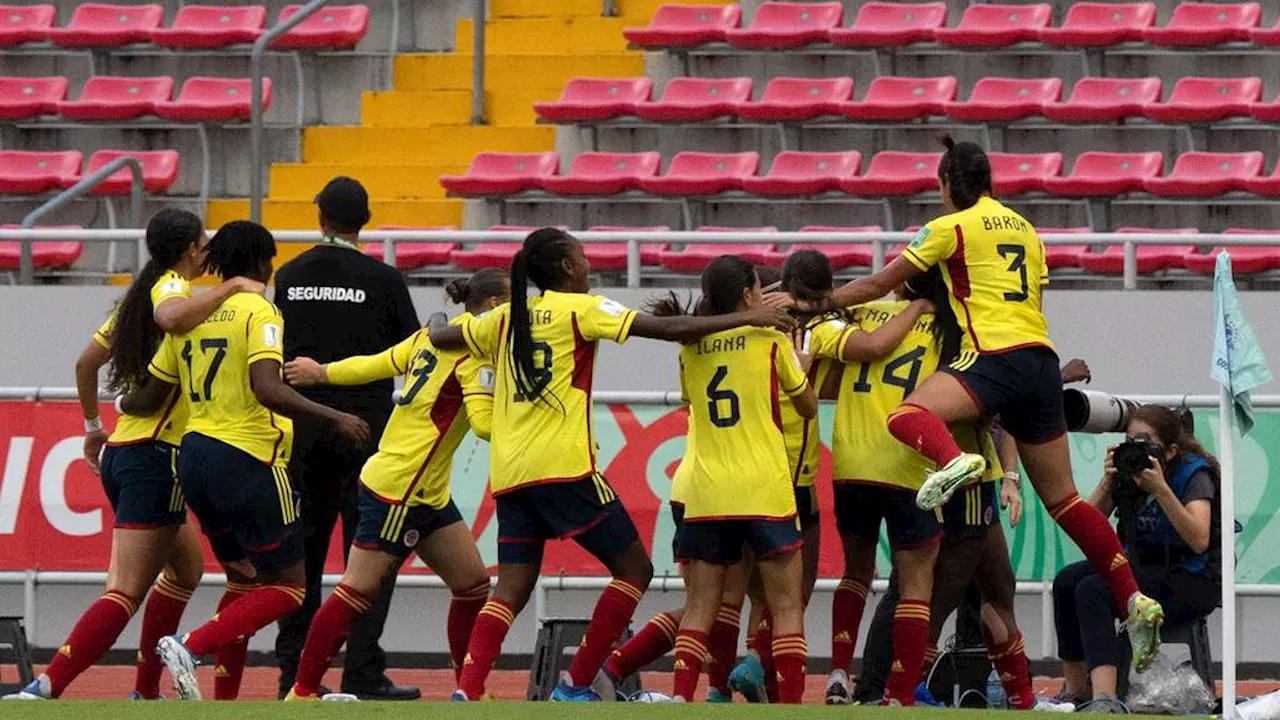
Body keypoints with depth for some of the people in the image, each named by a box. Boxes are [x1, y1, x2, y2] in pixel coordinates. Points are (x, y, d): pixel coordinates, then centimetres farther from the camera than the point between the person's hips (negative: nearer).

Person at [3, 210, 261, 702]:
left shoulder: (140, 295, 15)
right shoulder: (171, 288, -9)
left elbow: (87, 361, 22)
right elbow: (172, 316, -35)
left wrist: (93, 426, 33)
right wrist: (232, 287, -25)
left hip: (121, 453, 10)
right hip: (156, 455, -10)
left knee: (186, 566, 25)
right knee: (125, 593, -13)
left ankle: (146, 691, 24)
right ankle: (45, 689, -25)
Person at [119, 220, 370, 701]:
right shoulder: (258, 312, -8)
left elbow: (150, 398, 17)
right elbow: (266, 388, -23)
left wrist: (123, 404, 39)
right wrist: (334, 417, -23)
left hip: (194, 455, 8)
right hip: (246, 460, -8)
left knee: (244, 580, 19)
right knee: (286, 588, 1)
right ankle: (191, 647, -17)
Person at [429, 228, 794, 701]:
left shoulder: (507, 317, 15)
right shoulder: (580, 308, -2)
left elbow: (439, 338, 26)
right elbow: (668, 329, -8)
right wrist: (746, 319, -4)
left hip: (509, 477, 6)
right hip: (563, 467, -6)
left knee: (511, 591, 6)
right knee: (634, 570, 5)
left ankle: (467, 690, -15)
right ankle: (577, 684, 0)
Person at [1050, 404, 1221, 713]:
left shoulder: (1195, 474, -13)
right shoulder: (1126, 473, 3)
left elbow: (1199, 541, -28)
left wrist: (1160, 489, -32)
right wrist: (1107, 482, -17)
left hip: (1194, 581, -7)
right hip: (1143, 569, 7)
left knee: (1093, 591, -28)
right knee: (1067, 581, -13)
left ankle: (1105, 699, -42)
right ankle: (1075, 691, -7)